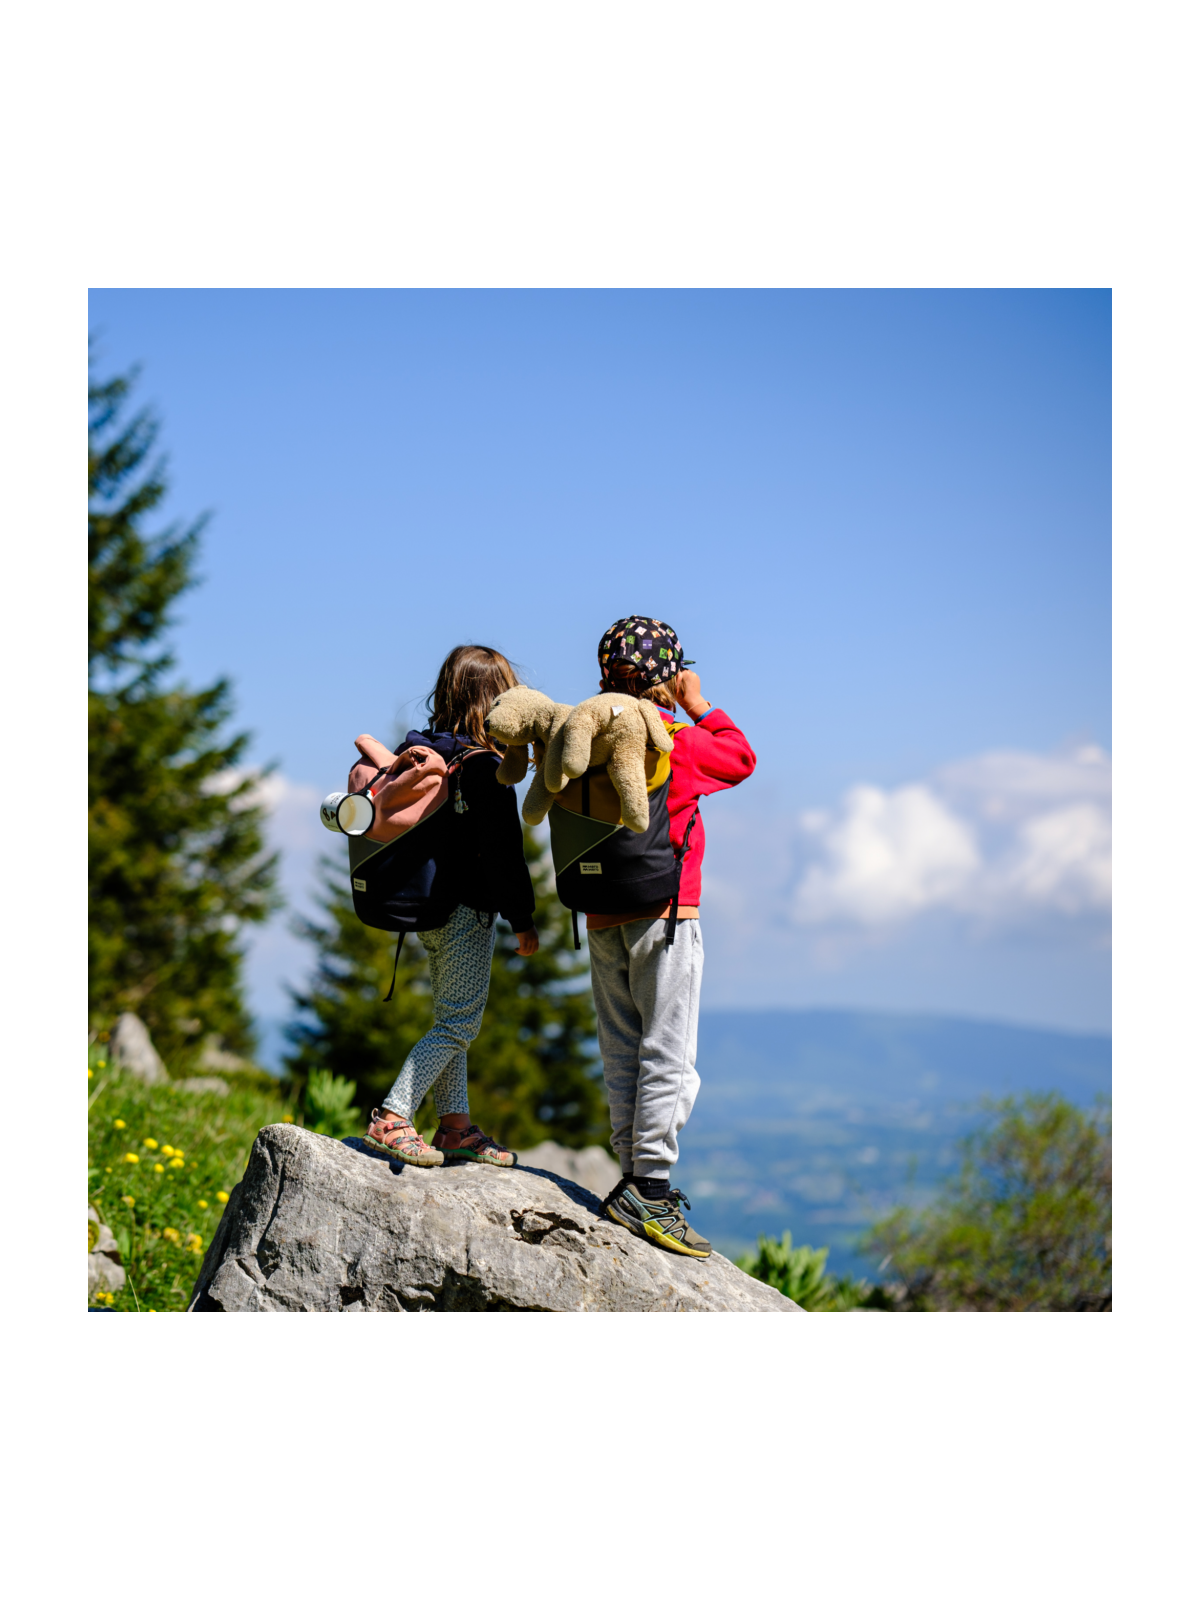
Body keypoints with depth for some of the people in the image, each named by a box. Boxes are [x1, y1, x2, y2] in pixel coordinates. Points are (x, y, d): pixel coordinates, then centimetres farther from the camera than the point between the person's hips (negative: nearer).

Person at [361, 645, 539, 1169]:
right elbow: (502, 851, -18)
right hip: (469, 910, -8)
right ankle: (391, 1120, -9)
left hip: (430, 906, 9)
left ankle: (455, 1126, 20)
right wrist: (523, 920, -10)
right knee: (459, 1023, -3)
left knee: (450, 1019, 15)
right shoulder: (484, 768, -18)